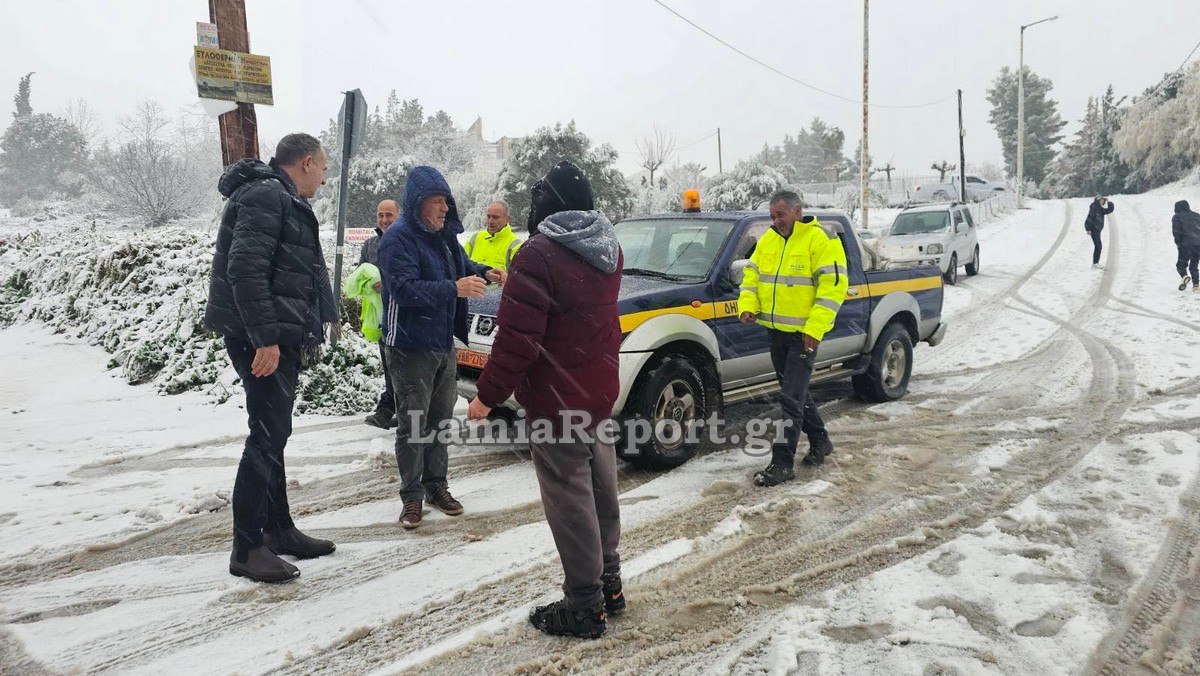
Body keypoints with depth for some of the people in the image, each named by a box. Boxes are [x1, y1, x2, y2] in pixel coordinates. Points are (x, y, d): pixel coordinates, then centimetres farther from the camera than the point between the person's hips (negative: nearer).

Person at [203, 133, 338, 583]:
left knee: (273, 434, 16)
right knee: (267, 436, -8)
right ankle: (247, 548, -1)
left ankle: (279, 529, 27)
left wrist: (306, 333, 19)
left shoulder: (283, 201, 21)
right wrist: (266, 338, -25)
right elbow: (245, 270, -23)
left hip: (278, 338, 11)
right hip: (264, 339, -11)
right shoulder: (265, 196, -13)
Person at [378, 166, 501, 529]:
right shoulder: (398, 239, -15)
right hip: (411, 347, -8)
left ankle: (436, 485, 27)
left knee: (440, 417, 14)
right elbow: (405, 290, -25)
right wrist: (454, 289, -32)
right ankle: (412, 495, 10)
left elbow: (461, 264, 26)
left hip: (444, 343, 8)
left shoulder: (444, 234, 9)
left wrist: (483, 272, 4)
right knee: (412, 424, -1)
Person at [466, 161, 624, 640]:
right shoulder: (608, 250, 6)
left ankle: (584, 606, 9)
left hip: (556, 401, -8)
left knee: (570, 501, 0)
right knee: (600, 493, 19)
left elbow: (516, 339, -22)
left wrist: (488, 394, -12)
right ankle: (609, 583, 31)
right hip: (602, 393, 9)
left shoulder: (539, 255, -20)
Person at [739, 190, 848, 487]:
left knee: (791, 398, -8)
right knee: (796, 391, 19)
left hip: (804, 333, -8)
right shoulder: (768, 240, 11)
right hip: (776, 329, 8)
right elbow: (751, 274, 16)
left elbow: (834, 285, -16)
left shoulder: (821, 239, -12)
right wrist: (747, 304, -4)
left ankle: (782, 464, -4)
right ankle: (820, 441, 37)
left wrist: (815, 327, -23)